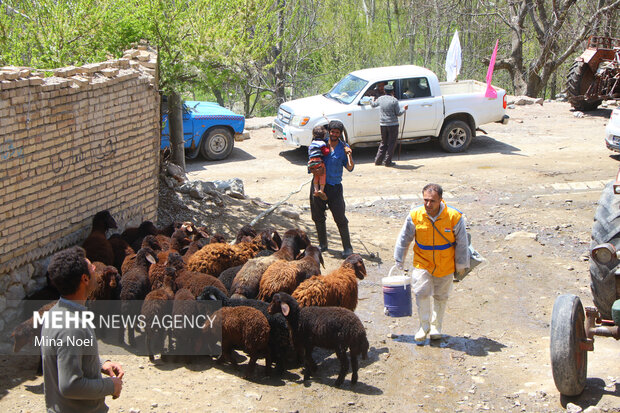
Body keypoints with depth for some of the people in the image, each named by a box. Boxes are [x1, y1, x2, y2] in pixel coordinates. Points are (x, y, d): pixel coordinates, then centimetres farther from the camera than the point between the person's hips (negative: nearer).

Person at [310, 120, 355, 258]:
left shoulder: (343, 148, 0)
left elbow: (350, 168, -3)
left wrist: (349, 155, -19)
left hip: (334, 186, -3)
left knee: (340, 219, -6)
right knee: (318, 217, 12)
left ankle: (347, 247, 4)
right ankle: (323, 244, 29)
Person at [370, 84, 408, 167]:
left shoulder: (380, 99, 4)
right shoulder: (394, 100, -10)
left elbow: (373, 105, 23)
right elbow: (398, 113, -9)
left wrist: (372, 100, 44)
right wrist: (404, 109, 9)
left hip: (383, 124, 5)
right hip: (393, 124, -5)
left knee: (383, 143, 18)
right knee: (391, 143, 4)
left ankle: (378, 160, 17)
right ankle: (387, 161, 3)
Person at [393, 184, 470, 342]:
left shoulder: (454, 217, -17)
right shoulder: (415, 216, -14)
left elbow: (462, 243, -4)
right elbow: (404, 239, 0)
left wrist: (461, 265, 3)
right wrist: (399, 261, 6)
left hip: (445, 266, 0)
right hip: (422, 263, 0)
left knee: (441, 297, 13)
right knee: (421, 292, -16)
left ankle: (436, 327, 35)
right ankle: (424, 326, 6)